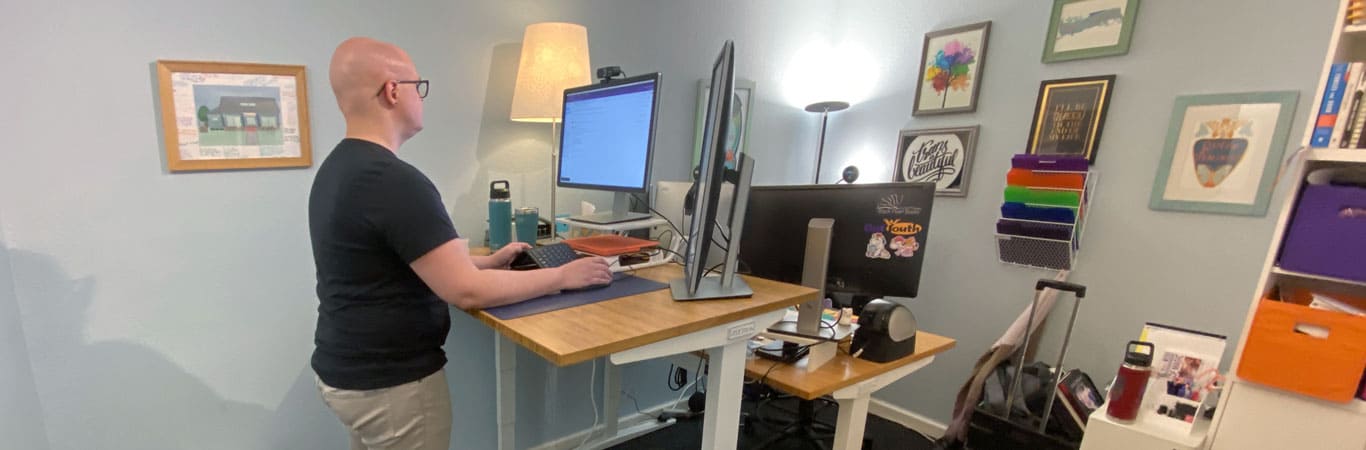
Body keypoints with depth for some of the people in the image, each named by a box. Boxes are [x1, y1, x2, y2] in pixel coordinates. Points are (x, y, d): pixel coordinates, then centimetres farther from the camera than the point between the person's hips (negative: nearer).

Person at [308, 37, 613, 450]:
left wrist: (489, 261, 9)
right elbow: (467, 292, -28)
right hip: (391, 383, -9)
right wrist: (563, 275, -17)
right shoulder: (395, 181, -27)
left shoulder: (336, 169, 5)